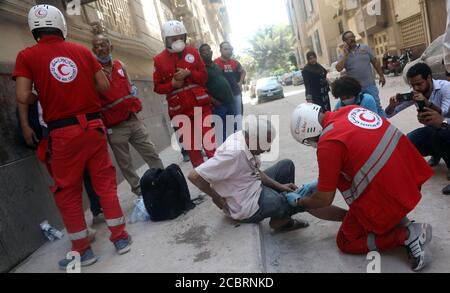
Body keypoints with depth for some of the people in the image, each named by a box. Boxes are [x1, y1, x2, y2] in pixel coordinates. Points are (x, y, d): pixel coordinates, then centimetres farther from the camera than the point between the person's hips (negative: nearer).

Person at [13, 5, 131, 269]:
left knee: (67, 190, 10)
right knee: (105, 181, 12)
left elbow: (23, 97, -9)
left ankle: (83, 250, 18)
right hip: (93, 125, 3)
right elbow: (104, 85, 5)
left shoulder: (27, 56, -1)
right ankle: (121, 237, 19)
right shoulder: (82, 51, 6)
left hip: (64, 132, -2)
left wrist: (41, 97, 12)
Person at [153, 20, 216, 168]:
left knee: (210, 141, -4)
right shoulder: (159, 60, 1)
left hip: (200, 104, 0)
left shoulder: (193, 52, 5)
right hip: (179, 110, 0)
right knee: (191, 146, 7)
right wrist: (172, 84, -13)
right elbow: (157, 87, 6)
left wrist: (189, 73, -12)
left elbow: (204, 76, 6)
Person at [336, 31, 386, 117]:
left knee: (376, 106, 2)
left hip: (369, 85, 0)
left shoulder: (365, 48, 4)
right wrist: (346, 54, -14)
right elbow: (338, 69, -14)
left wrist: (381, 76, 5)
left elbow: (375, 62, 8)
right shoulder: (344, 55, 2)